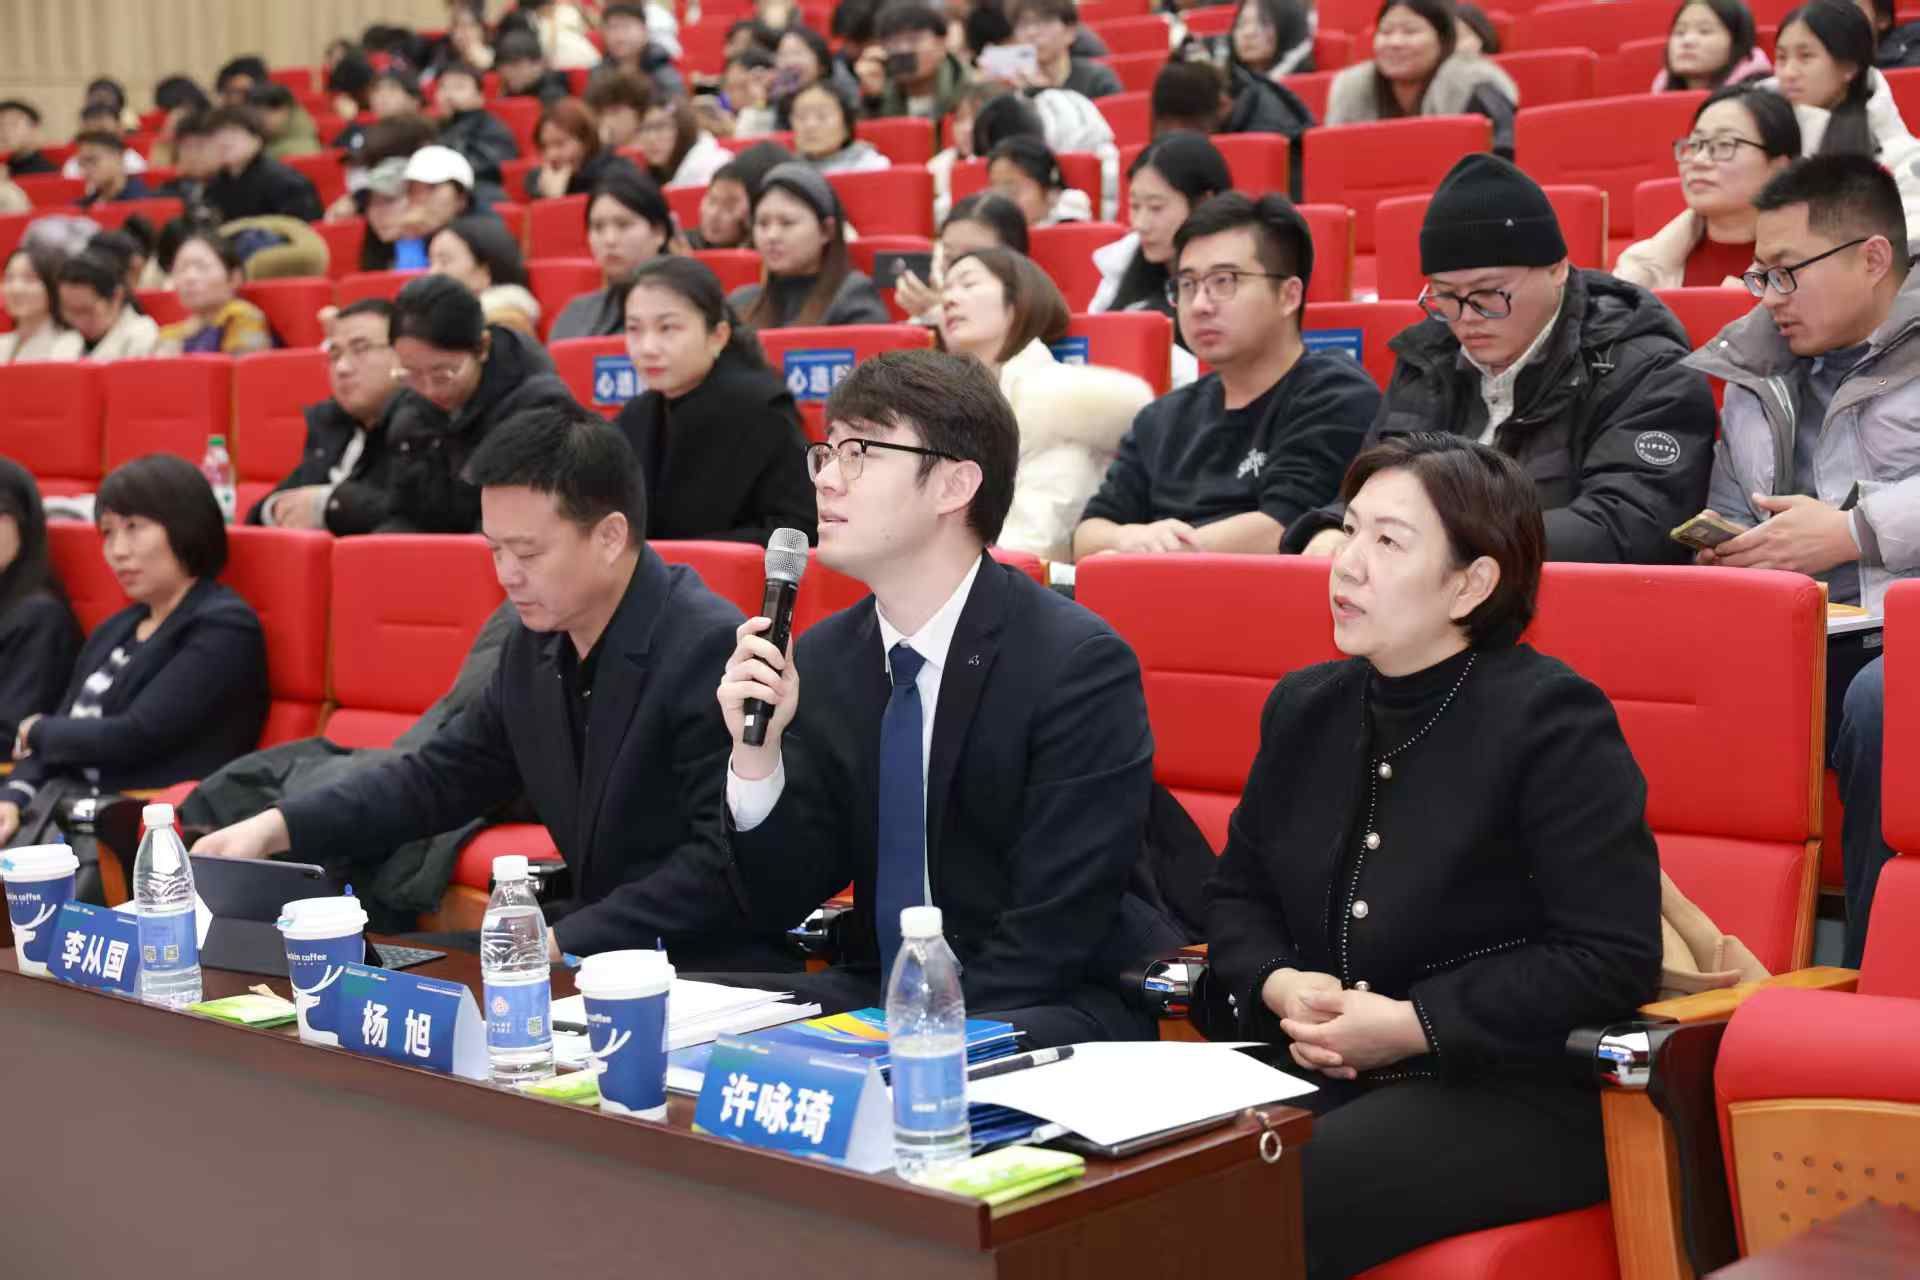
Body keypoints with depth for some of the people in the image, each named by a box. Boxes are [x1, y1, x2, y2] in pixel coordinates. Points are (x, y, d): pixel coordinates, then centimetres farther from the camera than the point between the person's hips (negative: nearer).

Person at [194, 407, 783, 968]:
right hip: (591, 957, 8)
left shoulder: (713, 650, -20)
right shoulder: (537, 644, 6)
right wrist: (276, 827, 3)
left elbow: (725, 861, -23)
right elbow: (441, 775, 15)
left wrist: (562, 943, -25)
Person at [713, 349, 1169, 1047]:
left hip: (1044, 1014, -6)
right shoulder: (822, 658, 5)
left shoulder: (1080, 665, -14)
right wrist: (758, 751, -12)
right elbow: (784, 901, 3)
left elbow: (1053, 933, -16)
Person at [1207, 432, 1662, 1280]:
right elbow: (1237, 893, 21)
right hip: (1324, 1071, 6)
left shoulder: (1551, 718, -9)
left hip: (1517, 1092, -6)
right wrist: (1280, 986, -2)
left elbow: (1614, 960, -14)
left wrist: (1410, 1023, -16)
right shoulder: (1305, 707, 12)